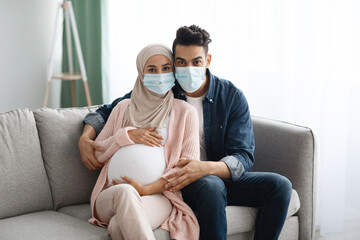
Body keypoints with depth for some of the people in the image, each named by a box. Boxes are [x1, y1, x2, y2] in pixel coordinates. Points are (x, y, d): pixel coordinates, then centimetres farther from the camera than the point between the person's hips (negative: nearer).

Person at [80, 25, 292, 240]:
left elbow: (244, 158, -10)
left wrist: (206, 168, -31)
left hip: (224, 176, 2)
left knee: (280, 185, -24)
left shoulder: (232, 97, -2)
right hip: (178, 183, -2)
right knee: (211, 186, -38)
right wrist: (85, 138, -9)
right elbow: (107, 112, 13)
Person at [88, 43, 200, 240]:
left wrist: (148, 189, -11)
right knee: (125, 192, -39)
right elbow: (97, 153, 19)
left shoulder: (184, 112, 12)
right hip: (111, 196, 3)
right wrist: (128, 135, 0)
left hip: (158, 195, -3)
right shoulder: (123, 108, 21)